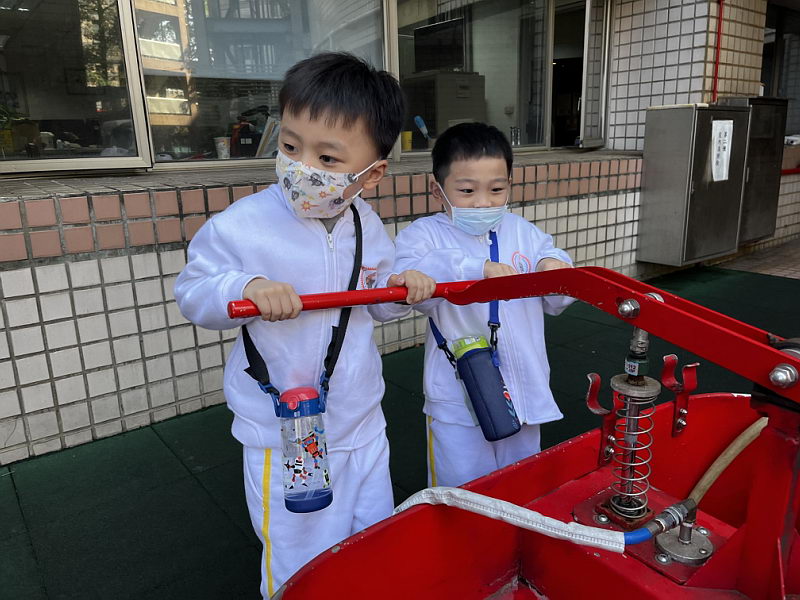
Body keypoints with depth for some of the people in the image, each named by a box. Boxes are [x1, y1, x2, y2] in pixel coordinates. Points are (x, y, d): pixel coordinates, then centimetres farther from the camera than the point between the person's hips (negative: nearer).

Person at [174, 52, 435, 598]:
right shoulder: (241, 226, -19)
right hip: (284, 443, -4)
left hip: (363, 427, 5)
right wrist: (246, 287, -29)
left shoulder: (367, 226, -3)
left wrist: (400, 289, -12)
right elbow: (193, 294, -10)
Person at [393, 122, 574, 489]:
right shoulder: (425, 235, -9)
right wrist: (476, 269, -37)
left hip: (524, 389, 5)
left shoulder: (525, 233, 5)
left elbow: (555, 302, 10)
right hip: (457, 399, -4)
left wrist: (555, 268, -12)